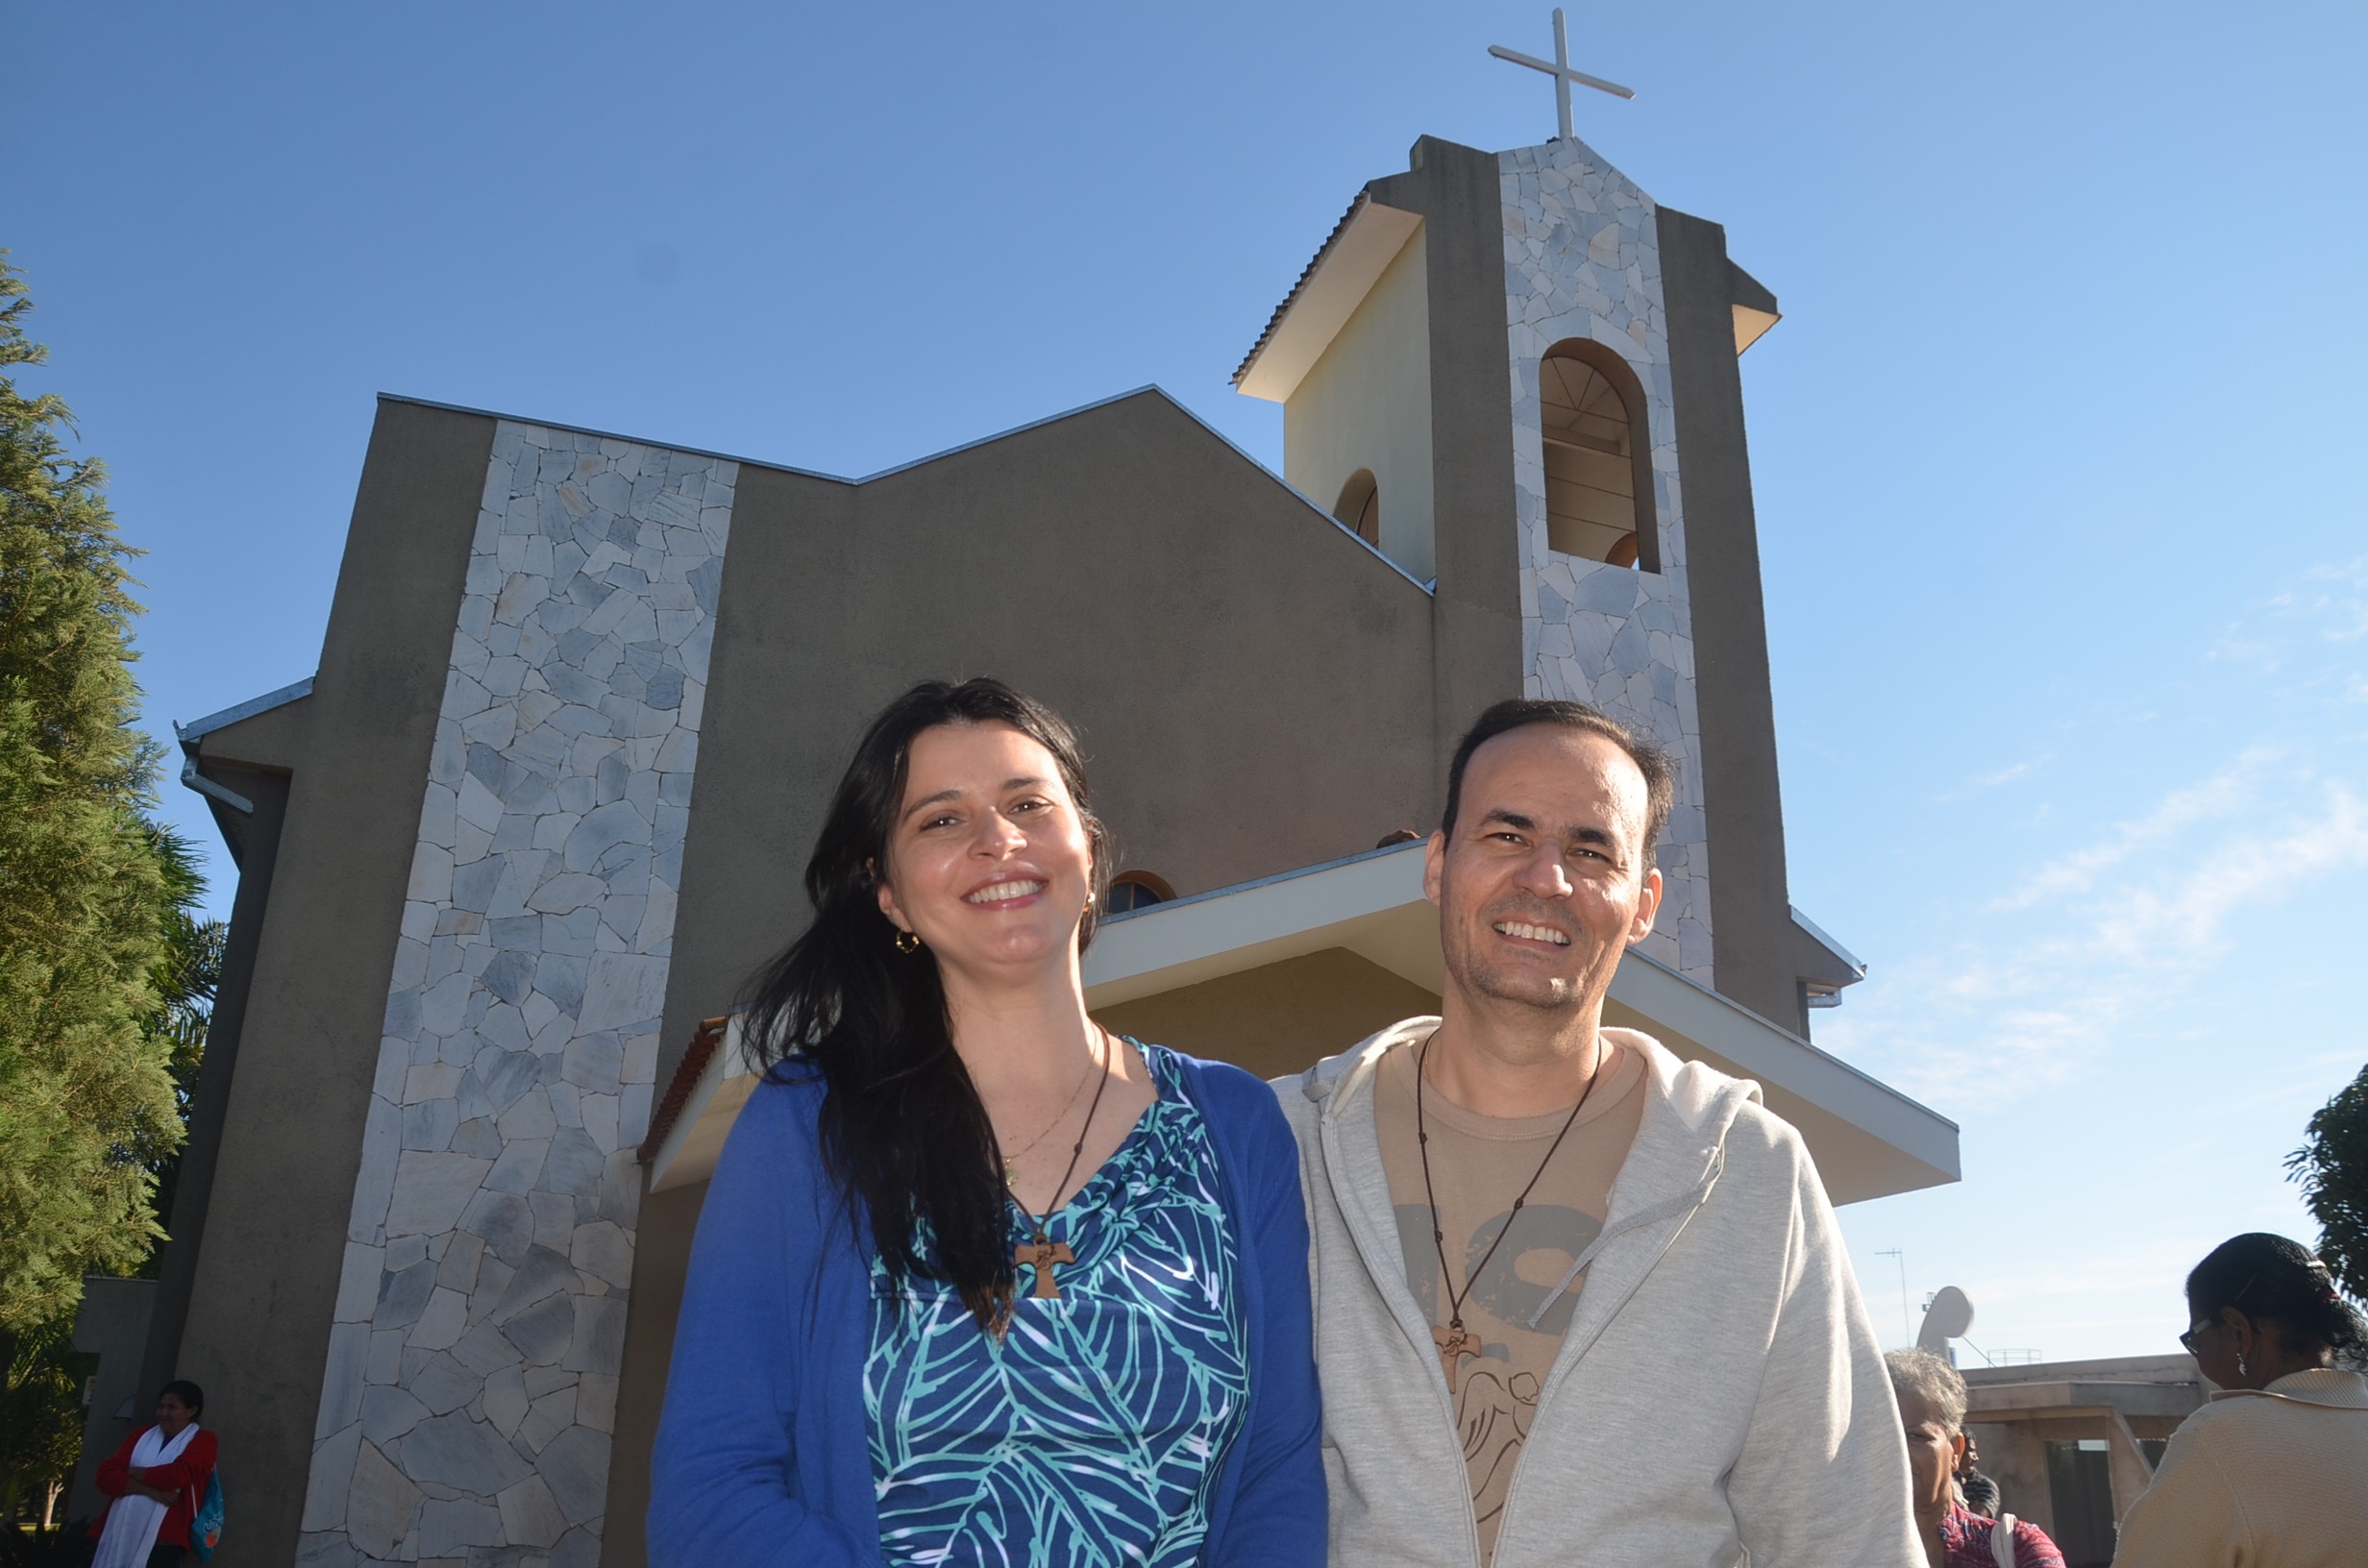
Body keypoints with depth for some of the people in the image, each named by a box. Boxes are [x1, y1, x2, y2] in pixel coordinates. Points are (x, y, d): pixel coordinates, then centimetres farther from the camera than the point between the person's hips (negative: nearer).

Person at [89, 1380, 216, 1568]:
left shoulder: (202, 1440, 6)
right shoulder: (141, 1435, 20)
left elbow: (176, 1476, -12)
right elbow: (106, 1475, 6)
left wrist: (133, 1472, 3)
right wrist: (150, 1491, -9)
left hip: (161, 1540, -5)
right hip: (117, 1535, 5)